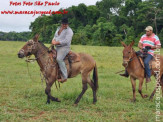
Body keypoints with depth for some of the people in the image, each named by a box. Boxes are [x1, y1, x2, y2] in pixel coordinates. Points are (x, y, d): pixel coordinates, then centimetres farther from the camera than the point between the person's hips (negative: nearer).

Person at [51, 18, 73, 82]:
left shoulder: (69, 31, -9)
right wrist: (53, 40, -1)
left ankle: (64, 77, -29)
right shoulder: (59, 28, 17)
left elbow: (66, 41, -19)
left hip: (64, 48, -10)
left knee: (59, 59, -30)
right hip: (57, 48, 10)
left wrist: (57, 42, -21)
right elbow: (55, 36, 23)